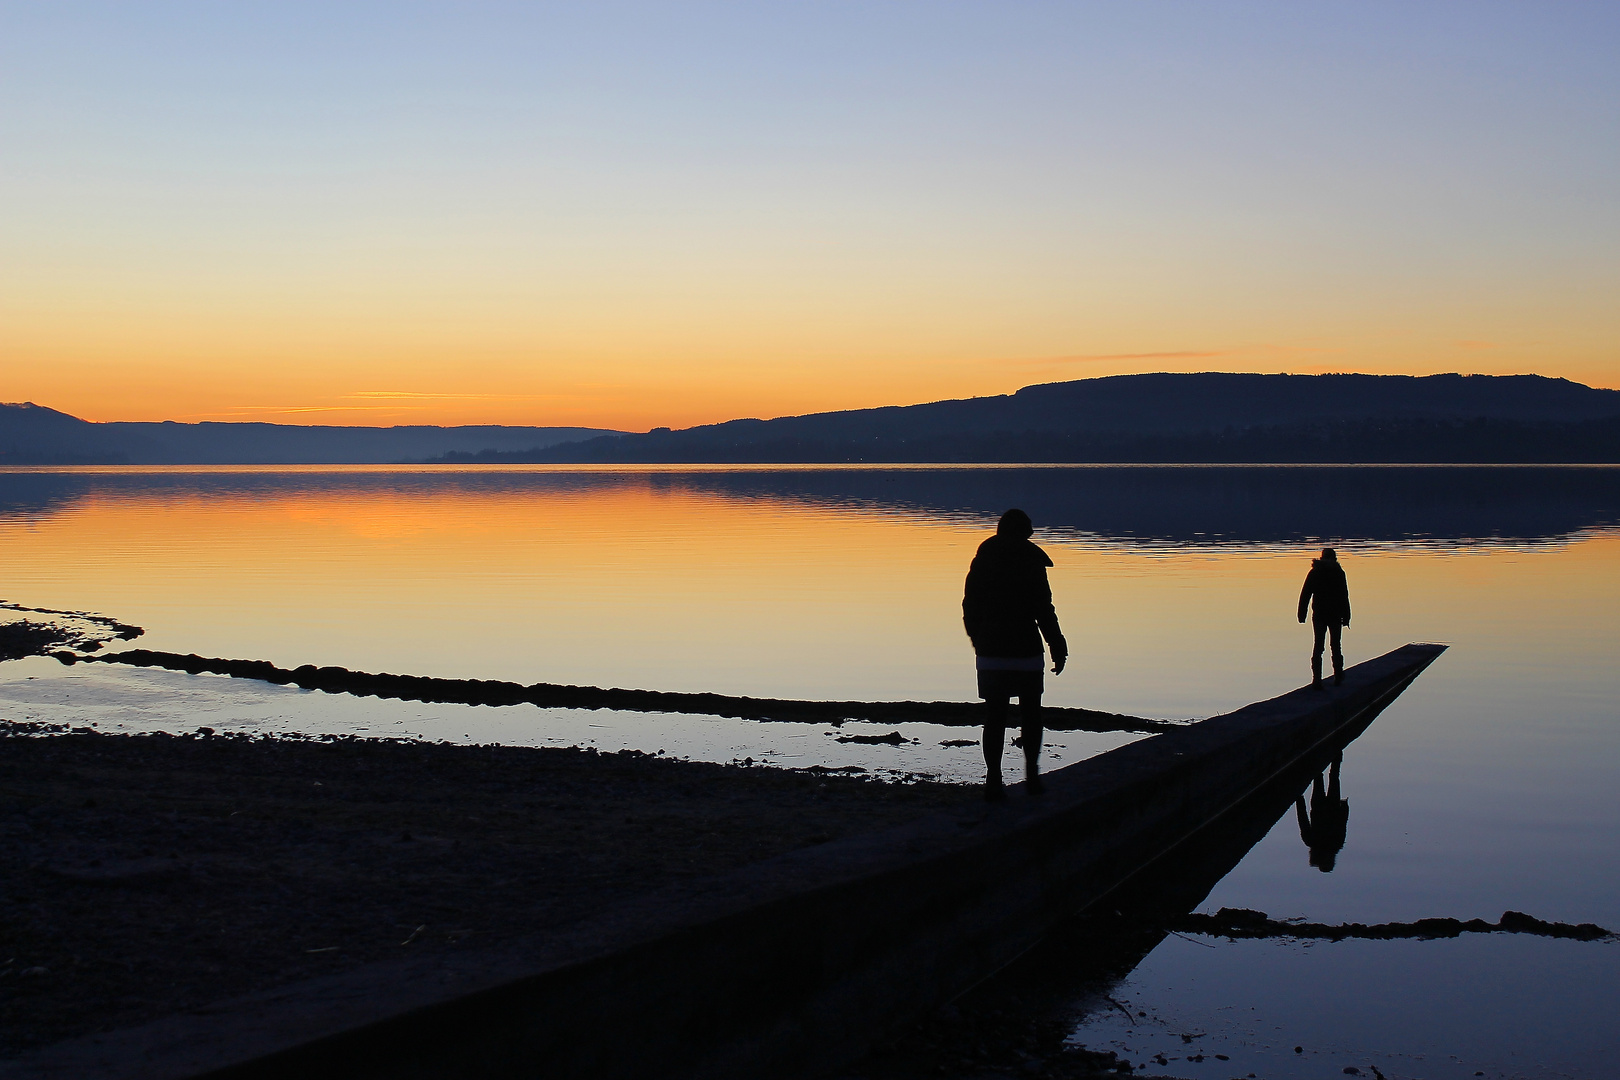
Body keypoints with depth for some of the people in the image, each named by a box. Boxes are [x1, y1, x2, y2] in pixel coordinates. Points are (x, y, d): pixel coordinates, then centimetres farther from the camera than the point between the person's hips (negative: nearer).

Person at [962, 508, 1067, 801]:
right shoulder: (1032, 563, -8)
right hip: (1025, 653, -3)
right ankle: (1032, 776, 17)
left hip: (989, 654, 3)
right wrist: (1058, 648, -3)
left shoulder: (981, 562, 3)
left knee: (994, 717, 5)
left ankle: (993, 781, 0)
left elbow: (969, 610, 8)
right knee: (1031, 715, 14)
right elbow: (1044, 611, -10)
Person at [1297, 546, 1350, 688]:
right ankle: (1338, 677, 22)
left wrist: (1302, 614, 2)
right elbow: (1344, 597, -3)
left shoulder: (1314, 573, 1)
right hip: (1335, 615, 0)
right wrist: (1346, 617, 0)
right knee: (1335, 646, 14)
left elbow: (1305, 594, -1)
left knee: (1318, 646, 1)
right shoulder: (1339, 573, -2)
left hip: (1319, 615, 0)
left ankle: (1316, 680, -9)